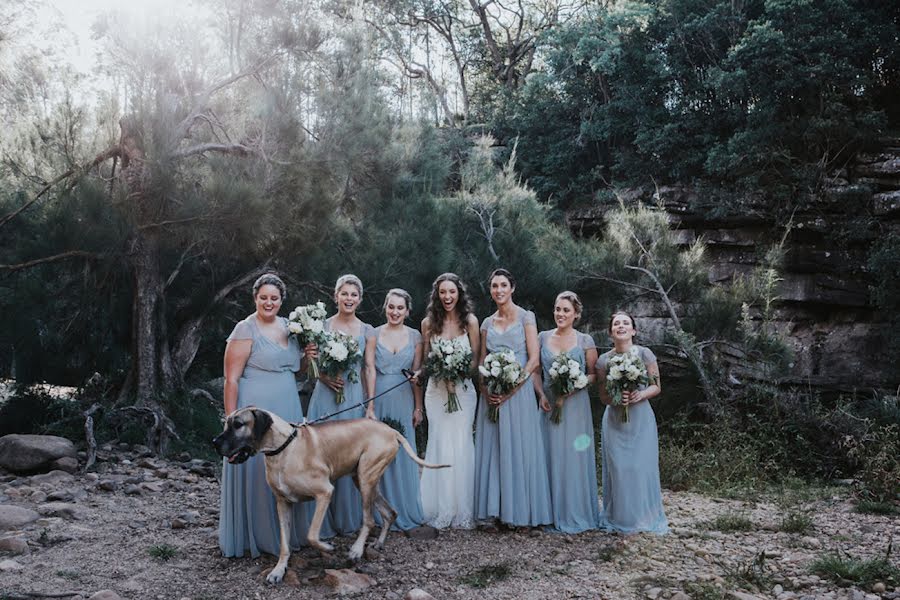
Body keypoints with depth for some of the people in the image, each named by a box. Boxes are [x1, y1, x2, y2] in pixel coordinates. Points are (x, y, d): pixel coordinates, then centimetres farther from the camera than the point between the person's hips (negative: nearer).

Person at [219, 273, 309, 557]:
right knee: (256, 472, 1)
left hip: (287, 411, 7)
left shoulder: (288, 326, 11)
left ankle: (287, 531, 27)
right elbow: (231, 378, -13)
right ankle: (255, 536, 16)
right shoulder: (246, 329, -10)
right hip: (256, 411, -7)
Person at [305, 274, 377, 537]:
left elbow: (370, 369, 3)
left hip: (355, 398, 1)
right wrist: (324, 376, -15)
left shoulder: (367, 331, 6)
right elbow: (311, 362, 4)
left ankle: (348, 518, 19)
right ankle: (324, 520, 11)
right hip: (326, 395, -1)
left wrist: (371, 406, -2)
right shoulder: (322, 325, 4)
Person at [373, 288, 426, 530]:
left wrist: (418, 407, 2)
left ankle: (406, 509, 19)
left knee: (403, 453, 5)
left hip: (404, 399, 1)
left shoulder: (414, 336, 4)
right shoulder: (374, 334, 1)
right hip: (378, 397, -1)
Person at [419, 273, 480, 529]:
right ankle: (441, 510, 8)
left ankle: (463, 511, 8)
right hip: (436, 390, 1)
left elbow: (476, 359, 4)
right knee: (440, 446, -1)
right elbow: (425, 360, 9)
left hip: (463, 390, 0)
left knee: (462, 445, -1)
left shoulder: (470, 321, 1)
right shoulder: (428, 323, 3)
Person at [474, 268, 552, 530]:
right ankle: (492, 510, 8)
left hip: (519, 391, -4)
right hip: (492, 394, 4)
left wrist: (512, 388, -15)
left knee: (518, 448, -2)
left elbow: (534, 359, -7)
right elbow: (481, 361, 12)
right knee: (491, 448, 3)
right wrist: (485, 389, -6)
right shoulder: (487, 323, 12)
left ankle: (520, 510, 7)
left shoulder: (525, 317, 0)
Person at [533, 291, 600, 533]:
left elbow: (594, 374, 0)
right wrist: (541, 395, -7)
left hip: (575, 405, -2)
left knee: (574, 456, 0)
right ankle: (554, 513, 14)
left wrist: (573, 387, -15)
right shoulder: (543, 337, 7)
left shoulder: (585, 340, 0)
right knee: (551, 456, 5)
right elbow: (535, 371, 9)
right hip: (548, 404, 2)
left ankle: (576, 513, 11)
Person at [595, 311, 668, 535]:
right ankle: (619, 518, 14)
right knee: (617, 468, 1)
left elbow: (657, 386, 0)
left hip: (640, 418, -1)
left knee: (642, 467, 0)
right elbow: (603, 395, 6)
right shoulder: (603, 360, 0)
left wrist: (640, 395, -19)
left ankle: (644, 517, 14)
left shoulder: (644, 354, -5)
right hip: (614, 420, 1)